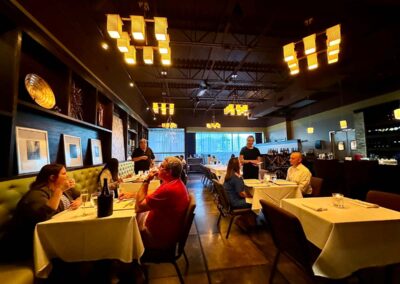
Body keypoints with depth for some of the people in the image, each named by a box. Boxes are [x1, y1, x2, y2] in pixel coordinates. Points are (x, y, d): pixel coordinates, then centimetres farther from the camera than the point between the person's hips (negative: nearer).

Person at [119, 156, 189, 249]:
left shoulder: (168, 189, -34)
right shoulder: (176, 183, -2)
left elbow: (138, 207, -24)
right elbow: (153, 196, 11)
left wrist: (146, 180, -19)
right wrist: (131, 195, 5)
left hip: (161, 236, -8)